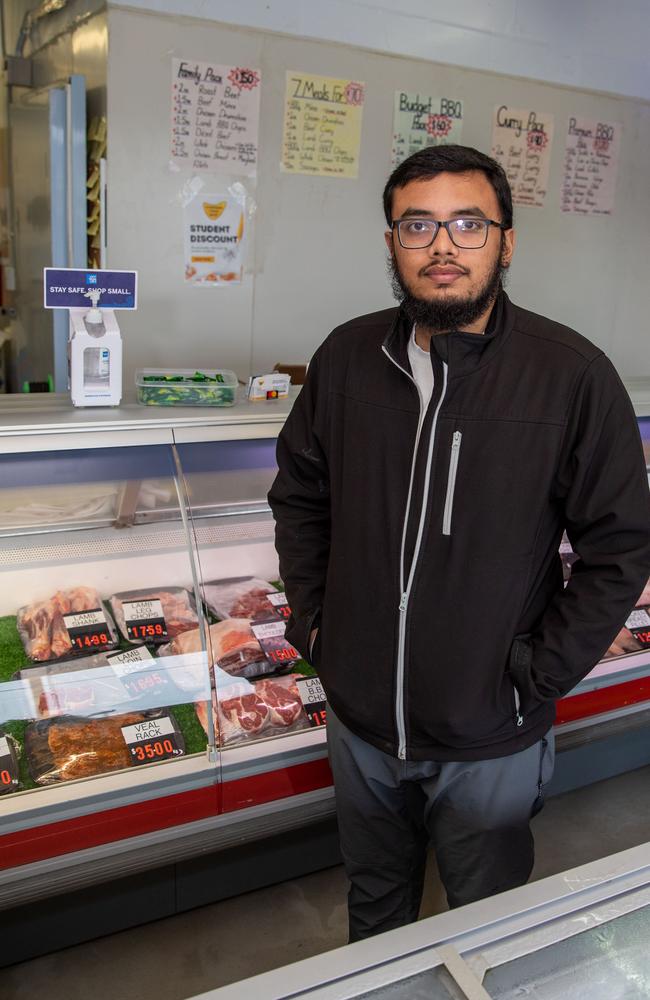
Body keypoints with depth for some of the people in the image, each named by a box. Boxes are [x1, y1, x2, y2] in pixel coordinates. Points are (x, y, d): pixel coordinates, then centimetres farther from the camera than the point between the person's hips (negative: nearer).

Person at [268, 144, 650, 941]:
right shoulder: (346, 357, -5)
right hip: (359, 715, 4)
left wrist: (537, 675, -12)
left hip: (490, 736, -3)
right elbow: (298, 495, 7)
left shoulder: (572, 375, -16)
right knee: (374, 901, 29)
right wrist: (311, 621, 0)